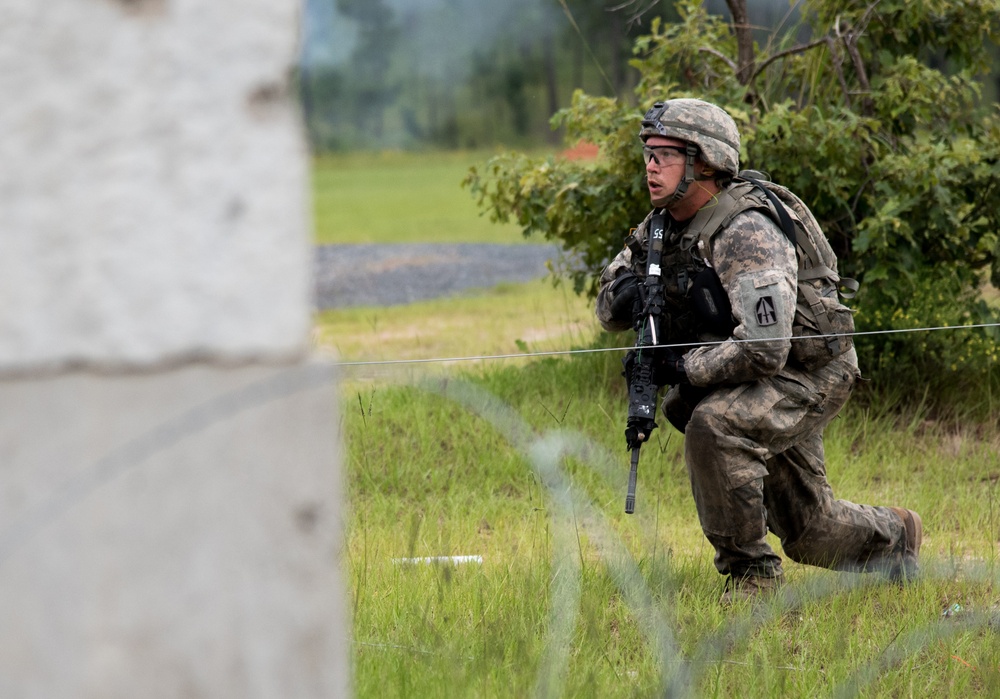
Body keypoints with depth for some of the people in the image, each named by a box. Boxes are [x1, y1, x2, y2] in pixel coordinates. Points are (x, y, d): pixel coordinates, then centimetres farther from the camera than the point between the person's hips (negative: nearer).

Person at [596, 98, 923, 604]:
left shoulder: (744, 234, -29)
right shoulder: (662, 227, -3)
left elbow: (763, 349, -38)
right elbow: (610, 311, 6)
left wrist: (684, 368, -27)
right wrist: (627, 294, -18)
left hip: (811, 371, -9)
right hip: (761, 389, 9)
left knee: (713, 425, -35)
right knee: (808, 531, 17)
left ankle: (751, 571, -22)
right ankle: (892, 537, 47)